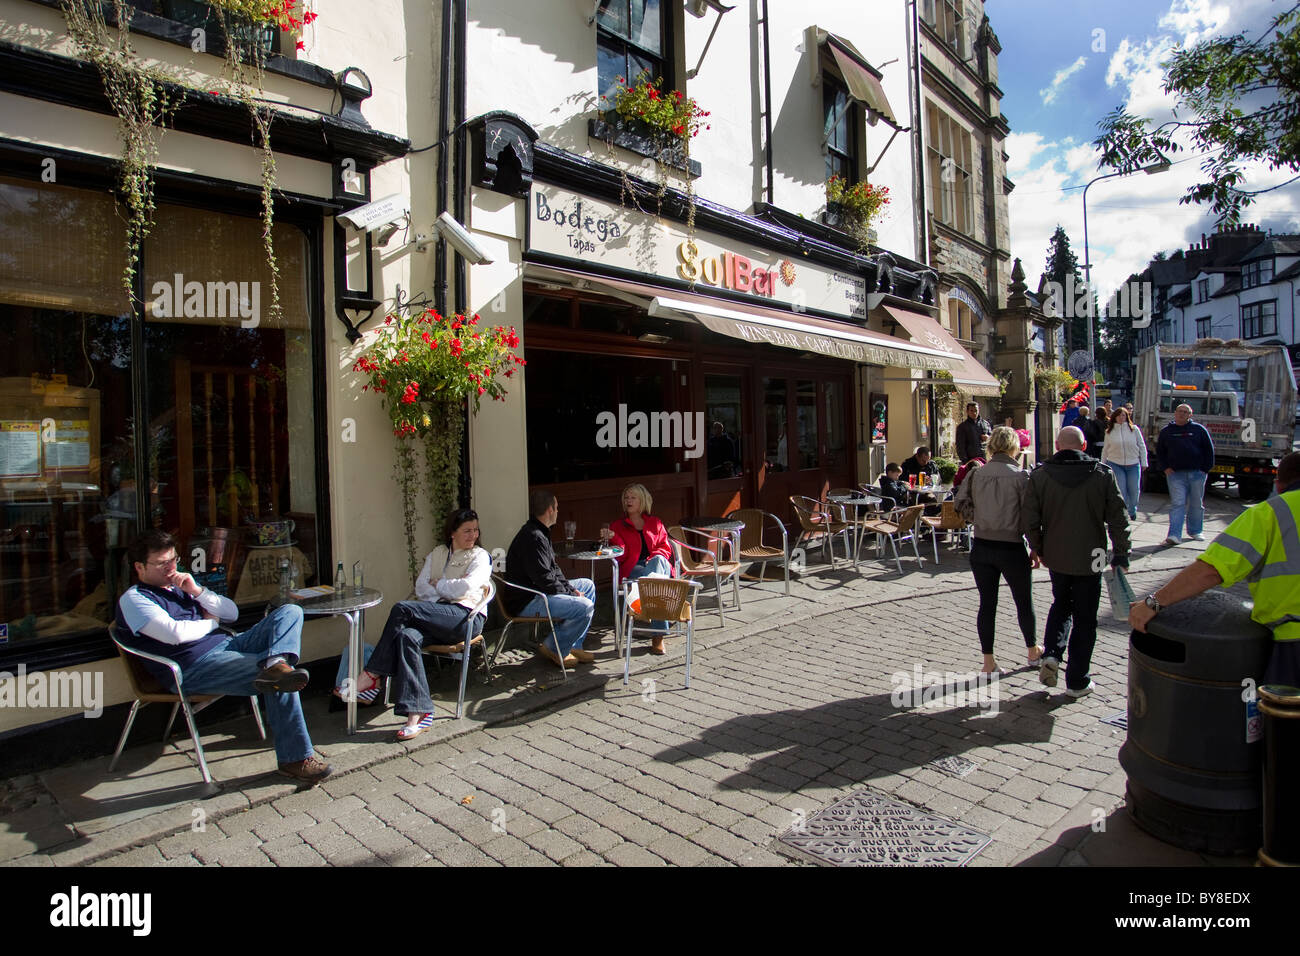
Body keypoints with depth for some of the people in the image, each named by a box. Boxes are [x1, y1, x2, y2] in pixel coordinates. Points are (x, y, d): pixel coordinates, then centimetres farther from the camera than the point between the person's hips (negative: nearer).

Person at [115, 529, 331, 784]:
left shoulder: (181, 587, 28)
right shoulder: (133, 599, 3)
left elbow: (232, 613, 20)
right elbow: (176, 633, -15)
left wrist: (198, 591, 6)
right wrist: (211, 622, 5)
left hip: (228, 645, 8)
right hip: (195, 667, -8)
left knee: (290, 612, -13)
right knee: (280, 684, -28)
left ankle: (276, 664, -45)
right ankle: (296, 759, -22)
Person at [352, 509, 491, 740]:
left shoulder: (480, 556, 10)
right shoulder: (437, 554, 25)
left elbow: (466, 587, -8)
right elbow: (421, 588, 11)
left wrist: (438, 585, 5)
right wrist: (451, 590, -5)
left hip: (466, 617, -5)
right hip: (437, 617, 5)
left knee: (402, 608, -24)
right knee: (406, 636, -31)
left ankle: (373, 674, -12)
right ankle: (417, 713, -35)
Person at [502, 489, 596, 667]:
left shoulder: (539, 533, 14)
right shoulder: (533, 537, -21)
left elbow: (554, 569, 18)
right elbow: (545, 580, -24)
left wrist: (571, 589, 4)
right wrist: (571, 592, -10)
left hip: (537, 591, 12)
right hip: (526, 602, -11)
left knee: (587, 585, 18)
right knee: (585, 606, -23)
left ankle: (572, 645, 14)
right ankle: (553, 649, -3)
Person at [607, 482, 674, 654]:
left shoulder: (655, 523, 23)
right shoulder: (617, 525, 18)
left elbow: (665, 548, 14)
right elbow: (621, 556, 3)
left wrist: (654, 558, -9)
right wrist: (613, 538, -17)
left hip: (658, 564, 1)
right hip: (631, 569, -1)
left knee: (658, 560, -37)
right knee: (653, 580, -36)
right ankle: (659, 634, -43)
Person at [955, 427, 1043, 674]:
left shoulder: (976, 474, -2)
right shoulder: (1020, 476, -11)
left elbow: (962, 504, -1)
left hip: (981, 548, 3)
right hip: (1011, 549, -2)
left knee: (987, 603, 9)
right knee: (1024, 601, 18)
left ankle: (988, 662, 14)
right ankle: (1033, 651, 37)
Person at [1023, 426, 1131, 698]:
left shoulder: (1039, 476, -6)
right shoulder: (1103, 474, -8)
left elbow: (1030, 521, -5)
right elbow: (1118, 518, -5)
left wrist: (1039, 549, 10)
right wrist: (1121, 552, 6)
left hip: (1056, 556, 2)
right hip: (1089, 559, -1)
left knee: (1061, 604, 25)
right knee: (1085, 619, 9)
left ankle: (1051, 654, 5)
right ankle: (1077, 681, 16)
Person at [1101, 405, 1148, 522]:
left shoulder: (1134, 429, 0)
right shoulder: (1110, 431, 3)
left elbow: (1142, 446, 6)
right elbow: (1105, 449, 11)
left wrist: (1143, 463, 5)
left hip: (1133, 465, 0)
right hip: (1115, 464, 0)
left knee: (1134, 490, 6)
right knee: (1120, 490, -5)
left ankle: (1132, 511, 30)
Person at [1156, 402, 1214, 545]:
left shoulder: (1199, 429, 5)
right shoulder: (1166, 431, 8)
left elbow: (1209, 449, 7)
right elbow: (1159, 451, 14)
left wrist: (1206, 468, 0)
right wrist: (1165, 468, 2)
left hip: (1197, 473, 1)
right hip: (1175, 473, -1)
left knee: (1197, 504, 11)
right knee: (1177, 503, -9)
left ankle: (1195, 531, 27)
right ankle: (1175, 535, -14)